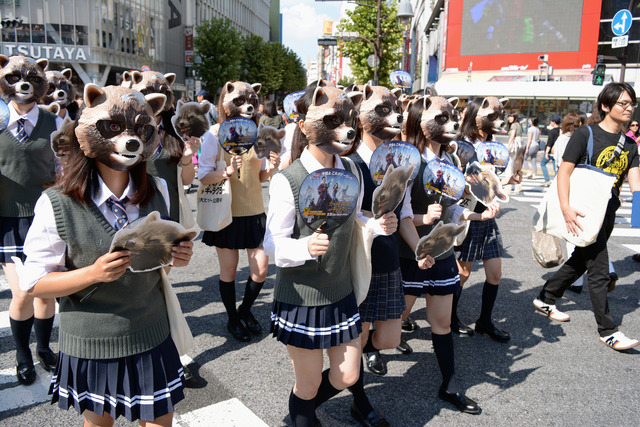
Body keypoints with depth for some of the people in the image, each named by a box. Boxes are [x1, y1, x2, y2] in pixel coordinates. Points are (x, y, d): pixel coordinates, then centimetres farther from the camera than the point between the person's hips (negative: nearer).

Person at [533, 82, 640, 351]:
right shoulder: (586, 135, -10)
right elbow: (564, 172, -14)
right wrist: (566, 209, -25)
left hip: (608, 212, 7)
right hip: (584, 210, -7)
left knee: (581, 260, 17)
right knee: (599, 270, -4)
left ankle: (545, 299, 35)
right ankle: (608, 331, 8)